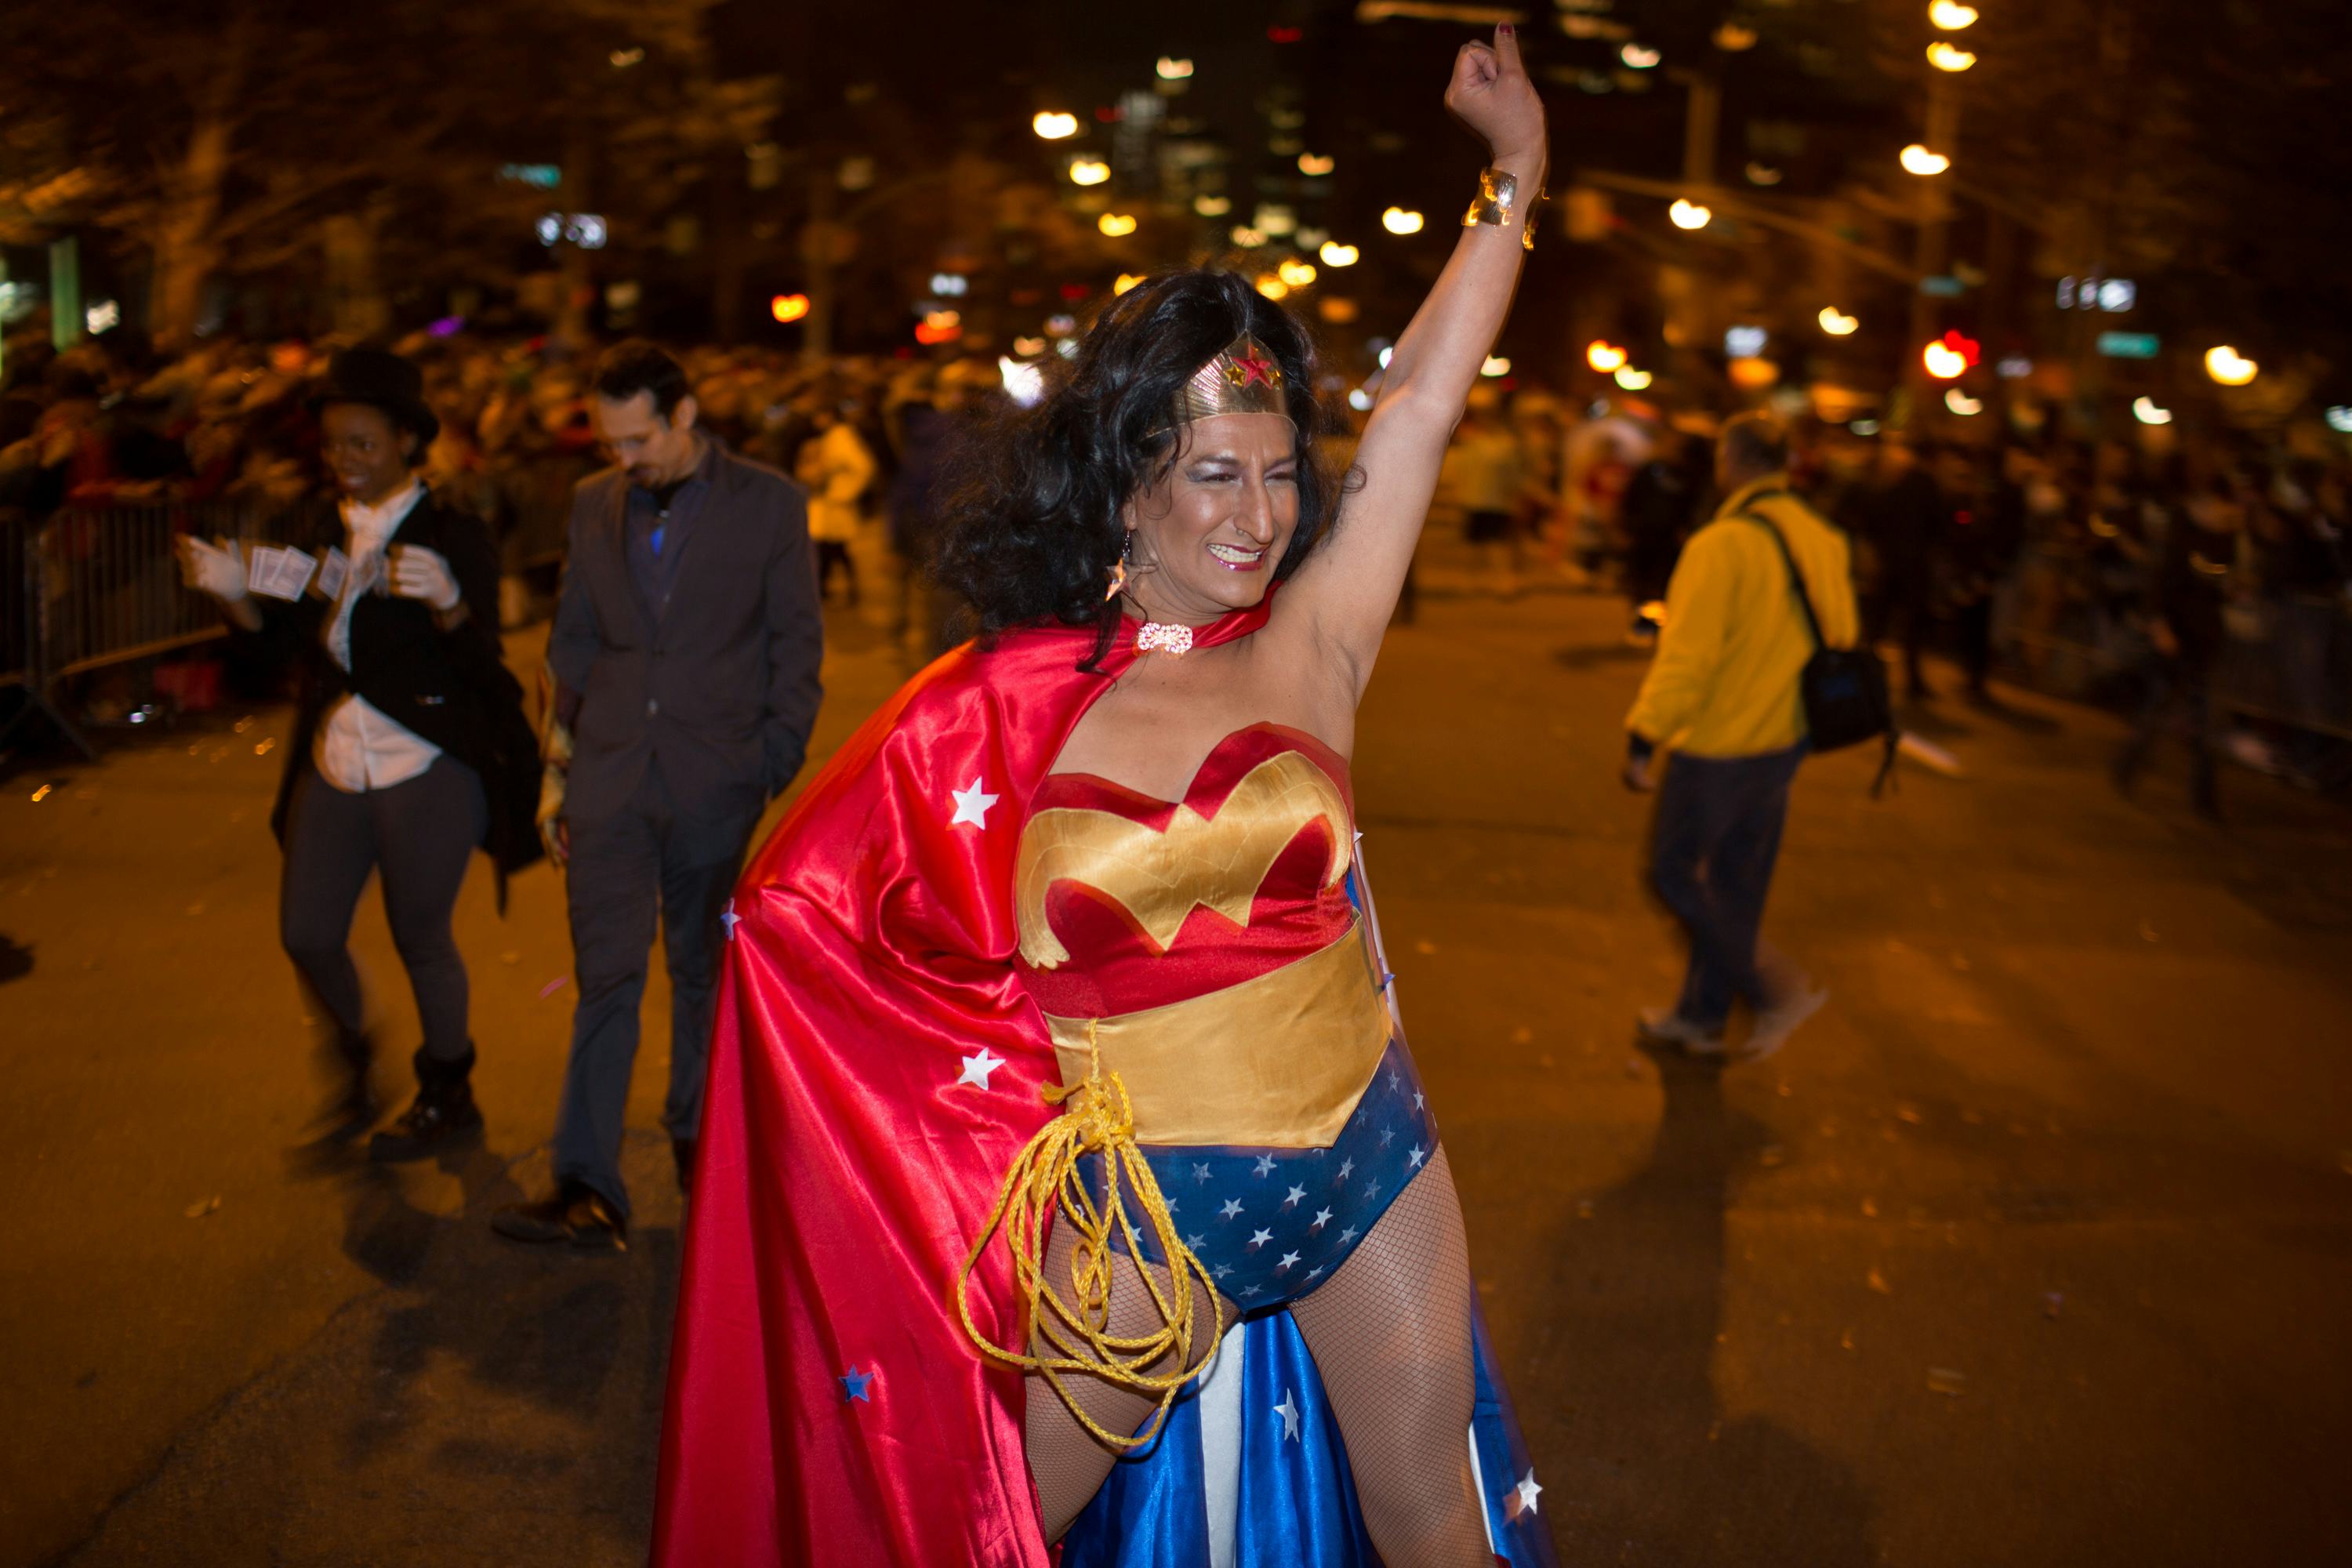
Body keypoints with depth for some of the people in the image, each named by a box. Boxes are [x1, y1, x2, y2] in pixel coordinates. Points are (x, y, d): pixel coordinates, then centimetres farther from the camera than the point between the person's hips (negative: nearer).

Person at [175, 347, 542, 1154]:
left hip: (426, 770, -6)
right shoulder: (319, 532, 8)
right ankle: (352, 1057, 37)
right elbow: (282, 640, 6)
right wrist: (232, 591, -11)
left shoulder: (452, 536, -9)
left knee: (421, 937, 6)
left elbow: (481, 659, -17)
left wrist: (446, 601, -35)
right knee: (306, 934, 8)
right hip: (334, 763, 6)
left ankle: (448, 1096, 27)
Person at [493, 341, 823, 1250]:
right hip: (612, 779, 2)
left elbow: (797, 646, 1)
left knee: (702, 971, 11)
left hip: (716, 783, -2)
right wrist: (558, 771, 11)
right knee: (605, 976, -4)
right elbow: (573, 642, 15)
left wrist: (775, 768, -6)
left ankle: (696, 1136, 31)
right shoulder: (593, 504, 9)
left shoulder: (767, 504, -1)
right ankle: (588, 1191, -4)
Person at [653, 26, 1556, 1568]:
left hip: (1370, 1168, 2)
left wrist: (1514, 171, -8)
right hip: (1136, 1206, -1)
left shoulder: (1306, 651, -5)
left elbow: (1421, 406, -8)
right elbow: (805, 899, 2)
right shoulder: (1005, 706, -8)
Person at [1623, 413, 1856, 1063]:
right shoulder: (1824, 543, 3)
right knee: (1736, 883, 17)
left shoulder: (1719, 546, -20)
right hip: (1783, 743, 8)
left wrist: (1643, 739, -17)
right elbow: (1840, 639, 12)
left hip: (1715, 749, -8)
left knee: (1675, 871, 8)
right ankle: (1702, 1017, 28)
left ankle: (1776, 990, 0)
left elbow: (1686, 657, -23)